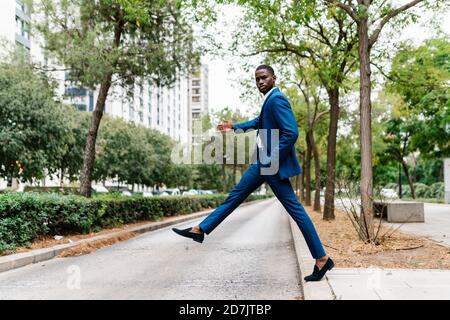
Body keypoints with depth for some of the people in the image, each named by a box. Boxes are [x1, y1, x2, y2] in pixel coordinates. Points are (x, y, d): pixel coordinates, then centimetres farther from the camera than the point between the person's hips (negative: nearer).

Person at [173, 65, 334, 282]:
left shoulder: (277, 99, -16)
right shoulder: (269, 99, 13)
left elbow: (291, 133, -25)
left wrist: (272, 161, -21)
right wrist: (235, 127, 31)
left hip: (273, 164, -10)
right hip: (262, 162, 10)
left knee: (294, 209, -5)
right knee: (235, 195, 14)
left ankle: (322, 259, 4)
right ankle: (199, 230, 24)